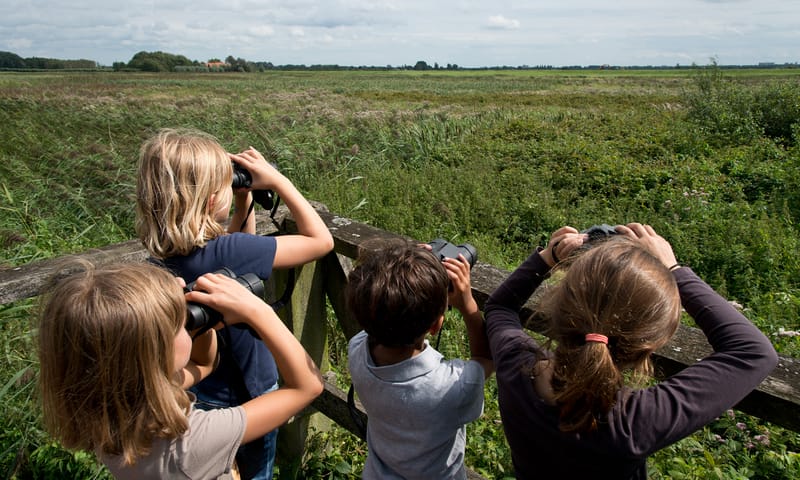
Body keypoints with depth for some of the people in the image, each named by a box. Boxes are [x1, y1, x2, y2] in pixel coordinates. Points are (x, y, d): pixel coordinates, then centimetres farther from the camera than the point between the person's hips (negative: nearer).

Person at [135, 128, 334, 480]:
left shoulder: (164, 254, -11)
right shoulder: (228, 252, -35)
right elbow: (321, 241, -27)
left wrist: (244, 199, -4)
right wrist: (277, 181, -21)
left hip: (194, 394, 7)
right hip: (245, 397, -6)